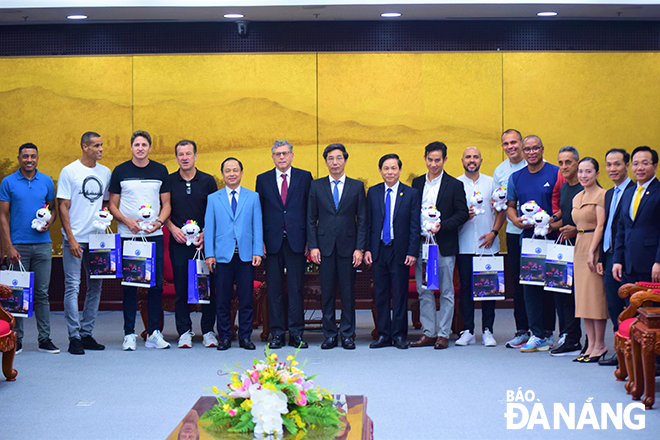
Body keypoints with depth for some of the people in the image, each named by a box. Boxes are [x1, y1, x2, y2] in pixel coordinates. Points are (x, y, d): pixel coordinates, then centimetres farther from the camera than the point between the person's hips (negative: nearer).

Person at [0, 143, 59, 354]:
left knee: (42, 293, 4)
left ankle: (45, 338, 9)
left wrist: (49, 222, -6)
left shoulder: (47, 181, 8)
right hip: (19, 245, -2)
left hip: (42, 245, 2)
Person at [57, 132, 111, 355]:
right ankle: (74, 337, 0)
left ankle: (87, 334, 17)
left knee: (95, 286, 8)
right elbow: (63, 207, -6)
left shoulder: (105, 172, 10)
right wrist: (71, 239, -12)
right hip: (75, 238, -5)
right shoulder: (69, 171, -4)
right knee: (73, 287, -5)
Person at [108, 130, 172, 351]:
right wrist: (127, 221, -13)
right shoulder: (120, 171, 3)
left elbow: (166, 203, 10)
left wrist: (159, 221, -10)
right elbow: (112, 205, 5)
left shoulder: (160, 171, 7)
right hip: (128, 236, -1)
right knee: (130, 285, 0)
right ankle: (129, 334, 7)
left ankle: (154, 333, 10)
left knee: (156, 284, 2)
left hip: (154, 235, 2)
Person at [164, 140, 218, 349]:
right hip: (178, 243, 0)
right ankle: (184, 331, 11)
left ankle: (208, 331, 11)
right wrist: (173, 228, -5)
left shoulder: (208, 181, 5)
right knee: (181, 289, 2)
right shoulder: (169, 181, 6)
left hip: (204, 242, 0)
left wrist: (206, 233, -7)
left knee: (208, 288, 0)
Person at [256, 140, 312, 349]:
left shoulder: (304, 177, 7)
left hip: (296, 240, -1)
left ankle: (296, 333, 8)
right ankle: (277, 333, 10)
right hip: (272, 241, 1)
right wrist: (260, 241, -1)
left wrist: (309, 239, -1)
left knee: (296, 289, 1)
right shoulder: (263, 179, 10)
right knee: (274, 289, 3)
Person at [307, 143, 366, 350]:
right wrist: (313, 246, -3)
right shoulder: (316, 186, 8)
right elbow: (311, 219, 7)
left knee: (348, 292, 2)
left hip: (348, 246, 0)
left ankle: (347, 335, 11)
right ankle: (329, 335, 12)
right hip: (325, 246, 1)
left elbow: (362, 220, 4)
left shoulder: (357, 186, 6)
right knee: (327, 292, 3)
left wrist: (359, 248, -4)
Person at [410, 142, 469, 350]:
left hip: (444, 245, -4)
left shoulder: (454, 185, -1)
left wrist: (441, 226, -17)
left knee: (446, 291, 2)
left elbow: (463, 214, -4)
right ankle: (429, 332, 15)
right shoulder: (417, 183, 11)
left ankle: (443, 334, 8)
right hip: (421, 244, 4)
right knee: (424, 291, 7)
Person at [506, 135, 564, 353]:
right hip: (527, 237, 4)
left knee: (550, 286, 1)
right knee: (530, 287, 2)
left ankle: (547, 333, 12)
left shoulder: (556, 174, -1)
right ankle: (537, 335, 8)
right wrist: (515, 219, -2)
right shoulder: (516, 177, 11)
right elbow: (510, 206, 19)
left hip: (551, 237, -3)